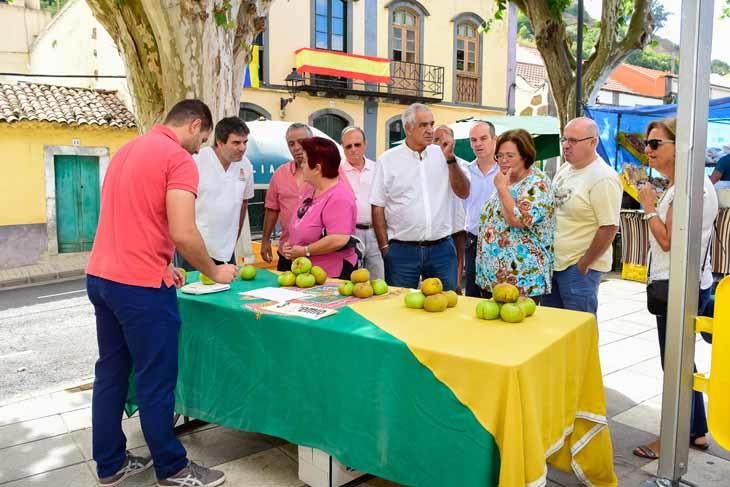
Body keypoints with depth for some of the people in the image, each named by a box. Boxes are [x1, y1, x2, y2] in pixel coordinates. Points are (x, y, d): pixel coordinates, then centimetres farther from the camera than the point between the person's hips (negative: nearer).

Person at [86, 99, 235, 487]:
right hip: (139, 286, -9)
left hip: (100, 277, 9)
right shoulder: (178, 158, -12)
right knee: (156, 381, 3)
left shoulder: (127, 150, 16)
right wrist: (214, 272, -6)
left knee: (111, 373, 17)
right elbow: (183, 233, -21)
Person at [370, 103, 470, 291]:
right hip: (402, 249, -2)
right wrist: (385, 247, -3)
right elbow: (378, 207, 1)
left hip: (441, 247, 2)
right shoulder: (388, 160, 0)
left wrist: (450, 159, -11)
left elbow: (463, 192, 0)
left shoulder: (441, 155, 5)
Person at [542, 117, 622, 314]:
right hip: (553, 262, 8)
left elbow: (609, 228, -20)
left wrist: (584, 264, -15)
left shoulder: (603, 178, -18)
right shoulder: (564, 169, 8)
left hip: (578, 268, -8)